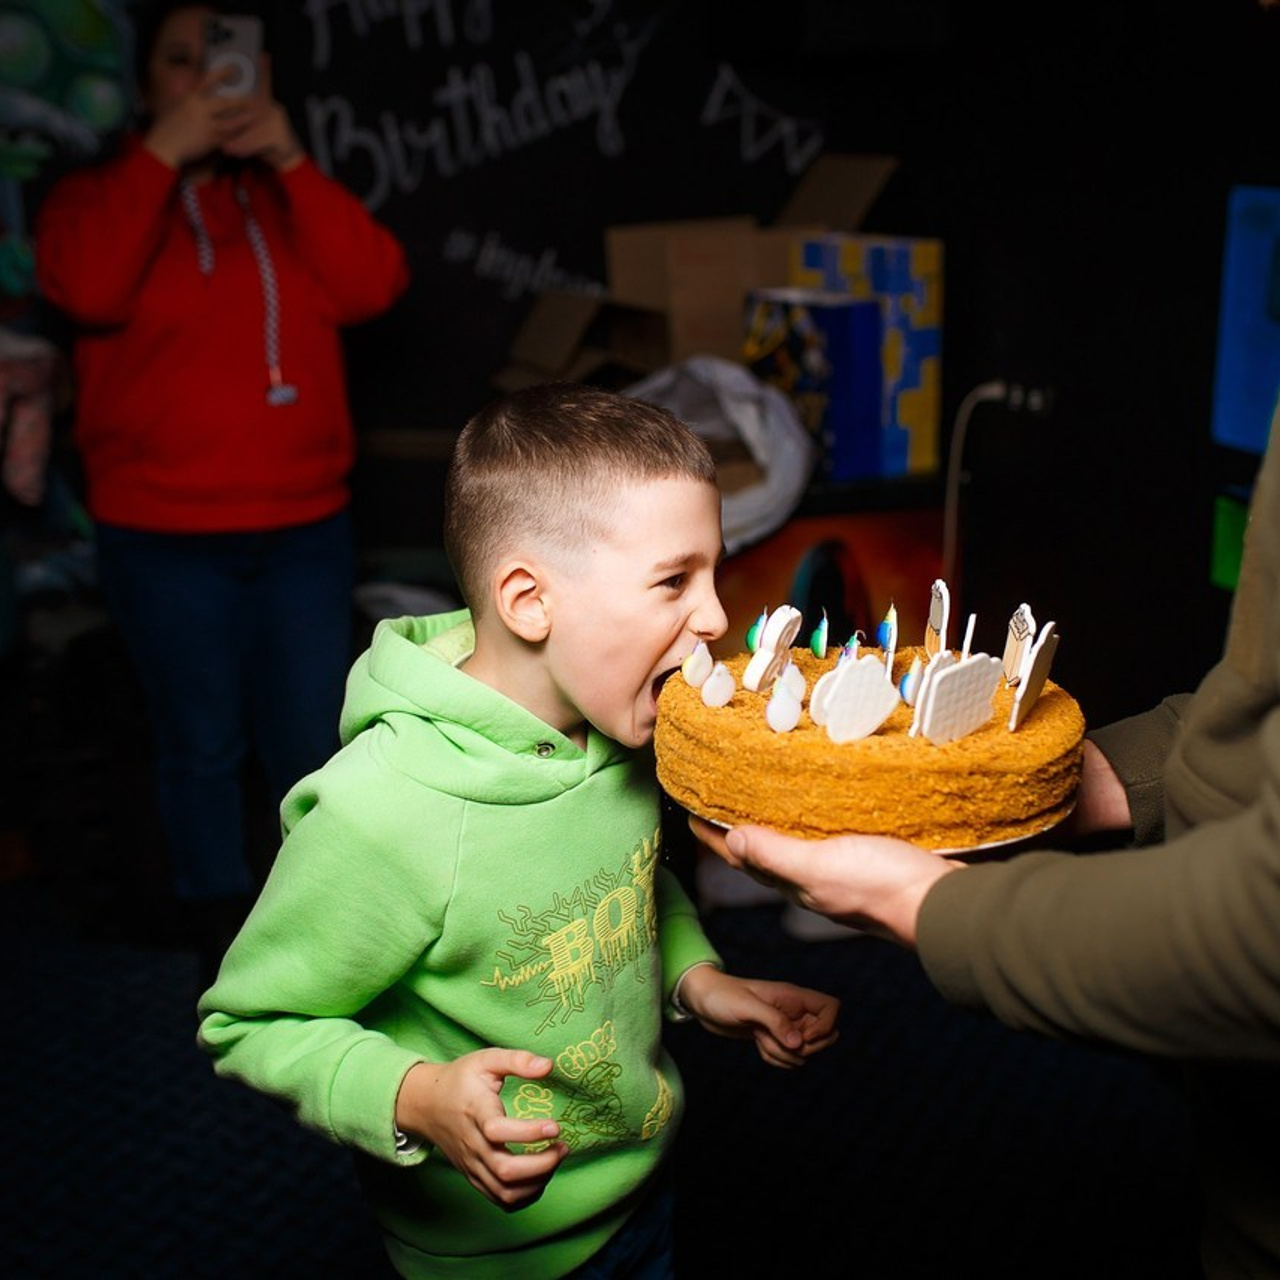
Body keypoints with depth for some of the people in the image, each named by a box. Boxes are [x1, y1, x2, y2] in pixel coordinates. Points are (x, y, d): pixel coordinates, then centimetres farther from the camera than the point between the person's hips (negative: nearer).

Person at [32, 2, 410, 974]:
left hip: (305, 528, 2)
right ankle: (225, 939, 25)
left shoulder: (291, 200, 12)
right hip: (163, 538, -1)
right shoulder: (99, 194, 6)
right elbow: (87, 290, -17)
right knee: (202, 748, 8)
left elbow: (371, 286, -7)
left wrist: (289, 157, -13)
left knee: (313, 745, 8)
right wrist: (164, 152, -16)